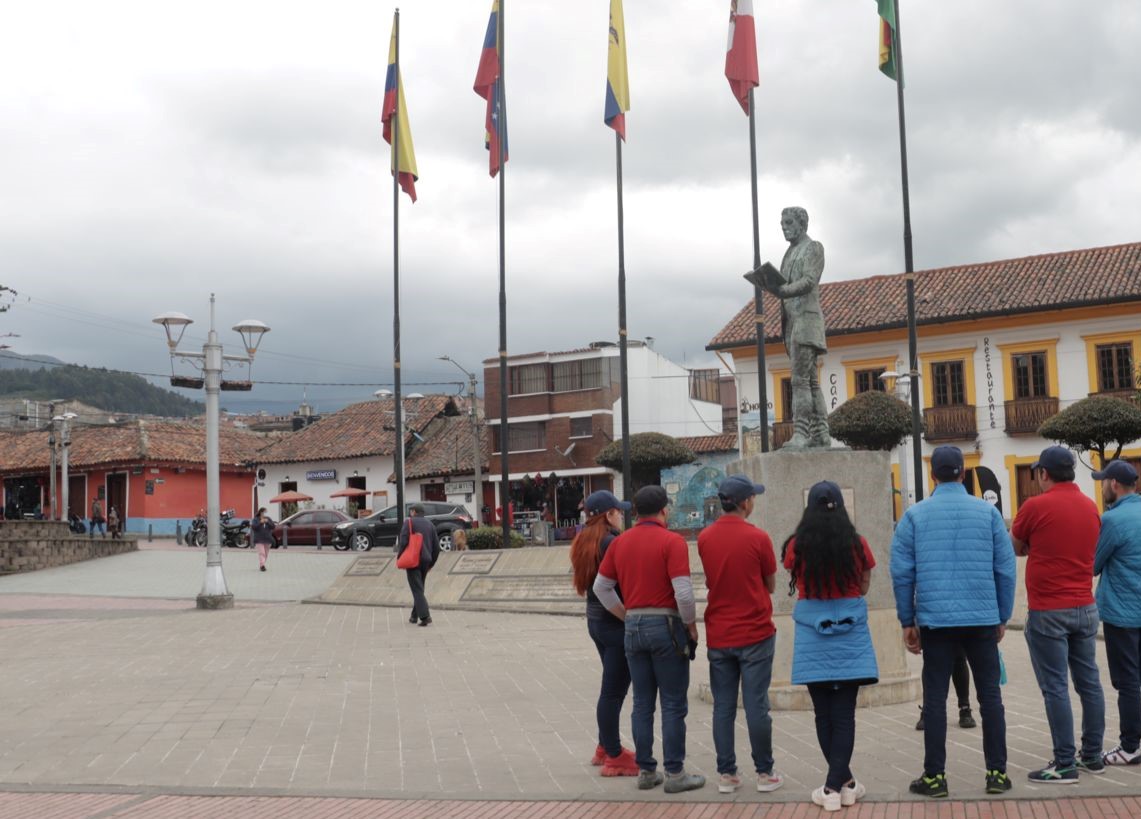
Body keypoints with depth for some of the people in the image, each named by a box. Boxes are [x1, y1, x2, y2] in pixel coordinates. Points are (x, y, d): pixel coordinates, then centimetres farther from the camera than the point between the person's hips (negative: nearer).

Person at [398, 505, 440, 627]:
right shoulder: (430, 524, 13)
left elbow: (403, 542, -13)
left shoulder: (409, 522, -3)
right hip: (426, 560, 6)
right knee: (419, 588, 18)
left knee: (417, 590, -8)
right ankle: (414, 616, 23)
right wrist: (431, 563, 19)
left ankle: (425, 616, -20)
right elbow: (436, 546, 12)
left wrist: (399, 558, -2)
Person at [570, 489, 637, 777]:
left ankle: (605, 747, 30)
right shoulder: (612, 543, -19)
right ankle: (614, 757, 5)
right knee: (613, 690, -2)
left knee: (612, 686, 21)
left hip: (595, 619, 9)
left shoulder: (583, 542, 9)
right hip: (616, 621, -9)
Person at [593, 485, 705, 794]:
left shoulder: (620, 542, 6)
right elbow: (683, 592, -17)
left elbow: (601, 587, 12)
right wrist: (692, 625, -3)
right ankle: (674, 773, 4)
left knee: (642, 703, 11)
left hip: (633, 627, 5)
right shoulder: (672, 541, -11)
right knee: (673, 704, 2)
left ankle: (645, 771, 15)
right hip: (666, 626, -5)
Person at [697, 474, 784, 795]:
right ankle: (765, 773, 10)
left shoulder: (704, 538, 2)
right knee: (756, 706, 2)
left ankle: (726, 774, 12)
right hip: (754, 634, -4)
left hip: (718, 635, 4)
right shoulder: (757, 537, -11)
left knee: (723, 707, 7)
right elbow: (770, 585, 0)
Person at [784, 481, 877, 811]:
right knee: (844, 713, 2)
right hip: (850, 633, 0)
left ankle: (843, 781, 15)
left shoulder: (796, 546, -4)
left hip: (812, 631, 0)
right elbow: (864, 587, 9)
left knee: (823, 713, 9)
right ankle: (835, 785, -2)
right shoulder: (857, 544, -3)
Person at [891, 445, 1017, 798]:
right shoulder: (988, 512, 2)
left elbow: (901, 572, -2)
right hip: (982, 620, 1)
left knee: (935, 698, 5)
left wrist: (907, 621, 6)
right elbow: (1005, 569, 1)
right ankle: (996, 773, 12)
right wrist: (1003, 617, 10)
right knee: (990, 695, 9)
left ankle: (934, 776, 8)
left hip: (935, 620, 0)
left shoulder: (915, 515, 0)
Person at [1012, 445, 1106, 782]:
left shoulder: (1035, 506, -12)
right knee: (1089, 682, 12)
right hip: (1085, 608, 7)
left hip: (1048, 612, -6)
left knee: (1056, 687, -4)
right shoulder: (1091, 507, 7)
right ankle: (1092, 755, 20)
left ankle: (1065, 764, -2)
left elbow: (1015, 549, 1)